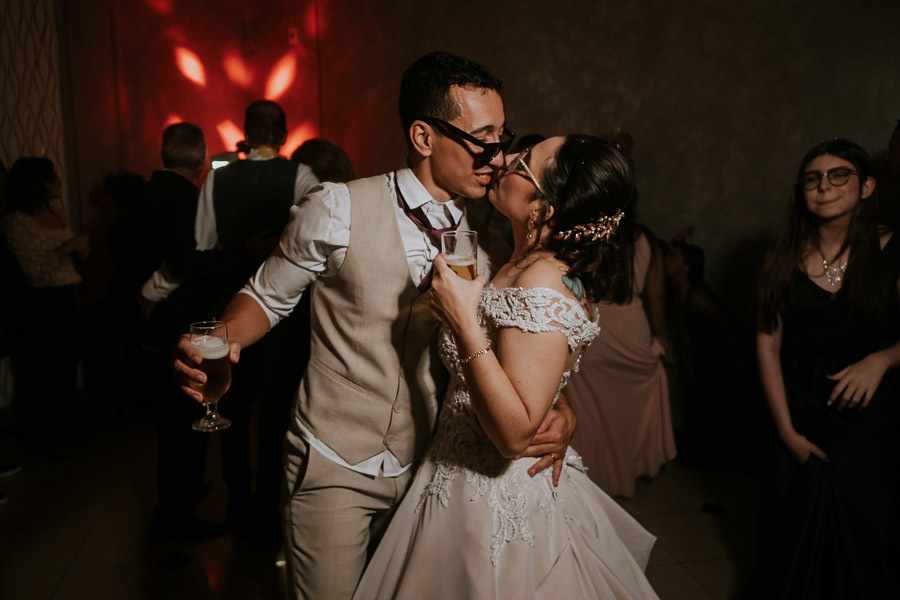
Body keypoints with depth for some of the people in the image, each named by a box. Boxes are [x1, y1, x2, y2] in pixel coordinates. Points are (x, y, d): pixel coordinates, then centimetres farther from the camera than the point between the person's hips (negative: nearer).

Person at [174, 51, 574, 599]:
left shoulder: (489, 247, -3)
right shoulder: (339, 211, -14)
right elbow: (269, 296, -3)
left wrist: (559, 408, -15)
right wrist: (222, 341, -23)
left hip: (424, 471, 4)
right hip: (333, 467, -4)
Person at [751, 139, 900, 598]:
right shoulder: (784, 261, -1)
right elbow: (768, 346, -2)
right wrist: (787, 430, -5)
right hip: (802, 418, 2)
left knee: (861, 531, 4)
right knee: (797, 532, 10)